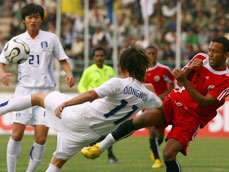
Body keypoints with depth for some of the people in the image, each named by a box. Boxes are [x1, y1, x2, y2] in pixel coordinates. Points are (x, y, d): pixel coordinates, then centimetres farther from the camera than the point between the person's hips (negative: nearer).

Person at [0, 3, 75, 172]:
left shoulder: (51, 38, 5)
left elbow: (63, 60, 12)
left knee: (41, 138, -8)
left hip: (46, 91, 0)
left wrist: (69, 73, -8)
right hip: (24, 90, 0)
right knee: (17, 134, -12)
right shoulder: (16, 41, 5)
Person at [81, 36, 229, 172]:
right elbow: (180, 82, 9)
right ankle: (100, 147, -13)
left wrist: (184, 81, -29)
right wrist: (189, 69, -12)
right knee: (141, 120, -19)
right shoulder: (200, 58, 2)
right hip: (175, 101, 4)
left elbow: (204, 102, -21)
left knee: (169, 155, -20)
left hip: (192, 117, -4)